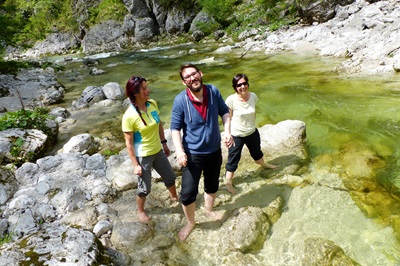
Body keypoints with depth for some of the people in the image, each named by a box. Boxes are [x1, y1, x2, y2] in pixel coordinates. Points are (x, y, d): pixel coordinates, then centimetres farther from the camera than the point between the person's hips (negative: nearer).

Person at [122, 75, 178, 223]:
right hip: (142, 156, -6)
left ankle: (174, 196, 54)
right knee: (144, 187, 13)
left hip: (158, 151, 6)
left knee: (170, 177, 23)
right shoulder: (129, 116, -25)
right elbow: (129, 143, -18)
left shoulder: (153, 104, -8)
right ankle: (140, 211, 42)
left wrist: (164, 143, 13)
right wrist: (135, 164, -15)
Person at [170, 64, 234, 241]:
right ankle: (190, 223, 30)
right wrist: (179, 150, -26)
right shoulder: (180, 100, -19)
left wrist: (227, 131, -11)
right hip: (192, 154, -3)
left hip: (214, 151, 4)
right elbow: (175, 128, -14)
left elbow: (224, 112, 3)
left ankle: (209, 210, 54)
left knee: (212, 186, 24)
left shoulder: (213, 91, -10)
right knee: (188, 193, -1)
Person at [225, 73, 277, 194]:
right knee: (233, 159, 7)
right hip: (236, 135, -5)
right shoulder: (231, 100, -25)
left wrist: (252, 125, 14)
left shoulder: (253, 96, -10)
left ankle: (264, 164, 61)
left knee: (257, 151, 30)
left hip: (252, 132, 5)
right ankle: (229, 182, 24)